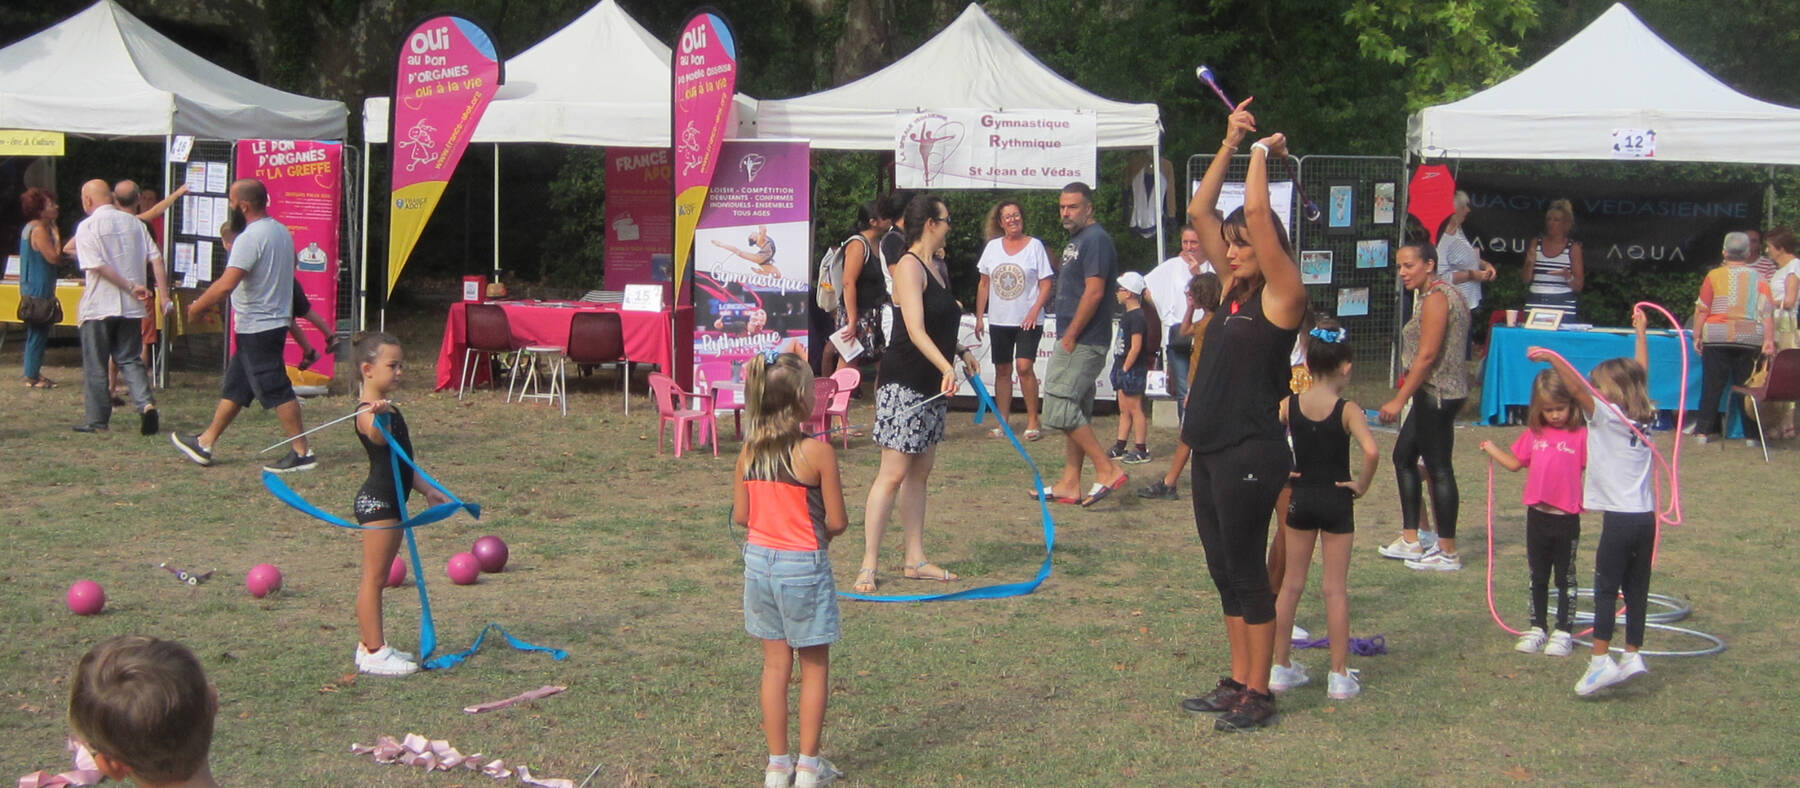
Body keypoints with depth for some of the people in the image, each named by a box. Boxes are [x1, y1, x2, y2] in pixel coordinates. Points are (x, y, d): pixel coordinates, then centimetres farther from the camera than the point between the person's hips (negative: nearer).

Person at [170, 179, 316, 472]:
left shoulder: (251, 238, -20)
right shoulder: (281, 231, 10)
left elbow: (226, 285, -26)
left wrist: (196, 307, -12)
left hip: (257, 329, -10)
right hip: (275, 320, 10)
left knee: (276, 391, -5)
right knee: (234, 387, 15)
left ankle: (302, 452, -2)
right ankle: (204, 444, 24)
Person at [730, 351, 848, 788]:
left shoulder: (749, 452, -2)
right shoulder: (817, 452, -16)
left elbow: (741, 514, 4)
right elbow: (837, 521, -12)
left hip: (759, 560, 5)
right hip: (804, 565, -5)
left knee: (775, 663, 14)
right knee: (814, 665, 10)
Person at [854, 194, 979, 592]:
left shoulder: (932, 268, 16)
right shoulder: (908, 266, -13)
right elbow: (915, 331, -24)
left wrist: (963, 352, 29)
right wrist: (946, 367, -33)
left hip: (932, 386, 10)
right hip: (903, 384, -10)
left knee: (919, 473, 11)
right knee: (893, 474, -10)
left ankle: (915, 560, 17)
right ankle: (868, 566, -6)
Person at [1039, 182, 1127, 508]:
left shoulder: (1095, 240, -14)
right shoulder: (1076, 240, 18)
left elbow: (1094, 292, -21)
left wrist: (1070, 336, -18)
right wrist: (1067, 337, 15)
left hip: (1083, 342, -11)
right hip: (1075, 342, 11)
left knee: (1060, 406, -14)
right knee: (1076, 412, 12)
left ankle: (1108, 469, -10)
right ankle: (1070, 484, 17)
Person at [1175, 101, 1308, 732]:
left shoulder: (1282, 296, -10)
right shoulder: (1234, 287, 11)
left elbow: (1256, 213, -20)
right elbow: (1200, 211, 12)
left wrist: (1263, 153, -6)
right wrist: (1230, 144, 8)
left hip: (1251, 453, -8)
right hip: (1209, 448, 8)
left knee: (1246, 569, -2)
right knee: (1224, 570, 13)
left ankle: (1258, 695, 6)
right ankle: (1237, 682, 23)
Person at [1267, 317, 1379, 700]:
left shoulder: (1289, 404, -3)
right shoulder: (1347, 409, -12)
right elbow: (1371, 451, -27)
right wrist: (1362, 485, -11)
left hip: (1300, 498, 3)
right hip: (1336, 500, -3)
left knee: (1292, 582, 13)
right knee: (1335, 588, 4)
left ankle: (1281, 667, 18)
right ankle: (1340, 675, 7)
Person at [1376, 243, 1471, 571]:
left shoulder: (1435, 298, -16)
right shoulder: (1439, 294, 16)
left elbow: (1427, 355, -22)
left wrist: (1400, 400, -21)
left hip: (1437, 394, -11)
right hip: (1434, 394, 11)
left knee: (1438, 467, -5)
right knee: (1403, 455, 16)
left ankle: (1448, 553, 2)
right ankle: (1410, 541, 20)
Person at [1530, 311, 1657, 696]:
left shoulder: (1607, 416, -7)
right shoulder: (1642, 418, 12)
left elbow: (1578, 388, -21)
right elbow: (1641, 373, 26)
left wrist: (1552, 358, -23)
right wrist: (1640, 333, 37)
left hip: (1619, 518, -7)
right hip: (1645, 517, 7)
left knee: (1606, 588, -7)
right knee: (1636, 589, 11)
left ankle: (1601, 660, -11)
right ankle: (1633, 656, 16)